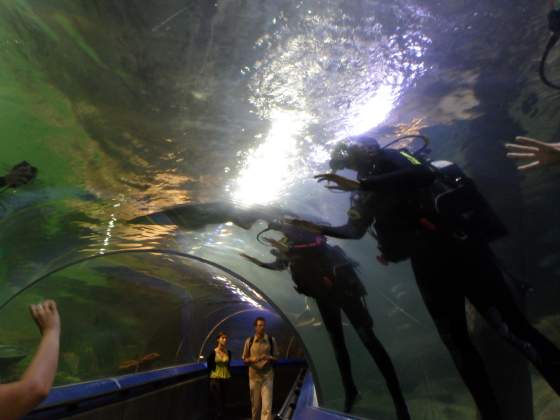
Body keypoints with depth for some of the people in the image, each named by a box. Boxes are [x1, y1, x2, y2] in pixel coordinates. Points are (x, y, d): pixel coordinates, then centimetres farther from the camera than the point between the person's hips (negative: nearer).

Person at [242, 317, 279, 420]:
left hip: (267, 376, -1)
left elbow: (276, 358, 5)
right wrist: (251, 359, -16)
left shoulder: (271, 340, -2)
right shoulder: (249, 341, -2)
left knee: (267, 405, -7)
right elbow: (244, 359, 7)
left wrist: (269, 358, -17)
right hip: (254, 376, 1)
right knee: (255, 405, 12)